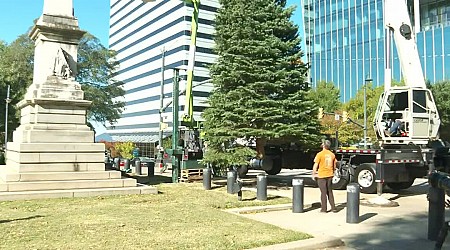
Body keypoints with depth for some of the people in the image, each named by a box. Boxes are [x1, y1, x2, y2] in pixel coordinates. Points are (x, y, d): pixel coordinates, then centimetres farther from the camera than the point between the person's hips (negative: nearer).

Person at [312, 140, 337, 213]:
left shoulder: (320, 154, -13)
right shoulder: (332, 154, 3)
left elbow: (315, 166, -12)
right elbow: (334, 166, 11)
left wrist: (313, 174, -1)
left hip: (321, 175, -5)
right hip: (329, 175, 5)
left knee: (323, 192, 2)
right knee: (330, 192, 15)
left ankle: (324, 209, 6)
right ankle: (333, 208, 16)